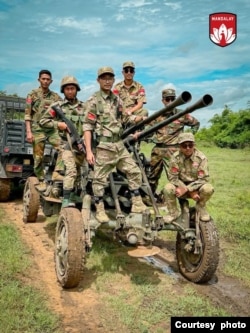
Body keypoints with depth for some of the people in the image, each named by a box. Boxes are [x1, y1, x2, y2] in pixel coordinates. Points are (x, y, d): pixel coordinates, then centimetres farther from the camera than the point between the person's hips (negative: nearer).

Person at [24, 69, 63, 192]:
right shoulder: (32, 94, 5)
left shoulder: (56, 96, 11)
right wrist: (28, 132, -8)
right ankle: (41, 181, 12)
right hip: (37, 130, -2)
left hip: (52, 129, 2)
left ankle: (56, 173, -11)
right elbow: (27, 115, 0)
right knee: (38, 158, 0)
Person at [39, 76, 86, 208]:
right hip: (67, 144, -4)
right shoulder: (57, 106, 2)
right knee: (70, 170, -20)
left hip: (82, 144, 4)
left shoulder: (83, 106, 10)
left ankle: (72, 196, 29)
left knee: (78, 172, 13)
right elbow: (43, 121, 4)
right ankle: (66, 199, -17)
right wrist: (58, 124, -9)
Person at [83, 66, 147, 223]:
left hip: (119, 144, 7)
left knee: (134, 171, 7)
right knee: (100, 179, 0)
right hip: (103, 146, -6)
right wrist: (89, 151, -17)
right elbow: (87, 127, -11)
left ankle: (137, 204, 17)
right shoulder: (93, 101, -6)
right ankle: (100, 211, 12)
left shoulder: (117, 99, 13)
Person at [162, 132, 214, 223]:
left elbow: (203, 178, -18)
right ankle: (174, 213, -3)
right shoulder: (175, 157, -16)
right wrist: (191, 192, -23)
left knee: (208, 189, -31)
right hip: (181, 185, 0)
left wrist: (187, 189, -28)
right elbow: (172, 177, -17)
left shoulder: (201, 158, -15)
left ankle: (201, 207, 3)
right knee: (167, 188, -29)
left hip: (196, 185, 0)